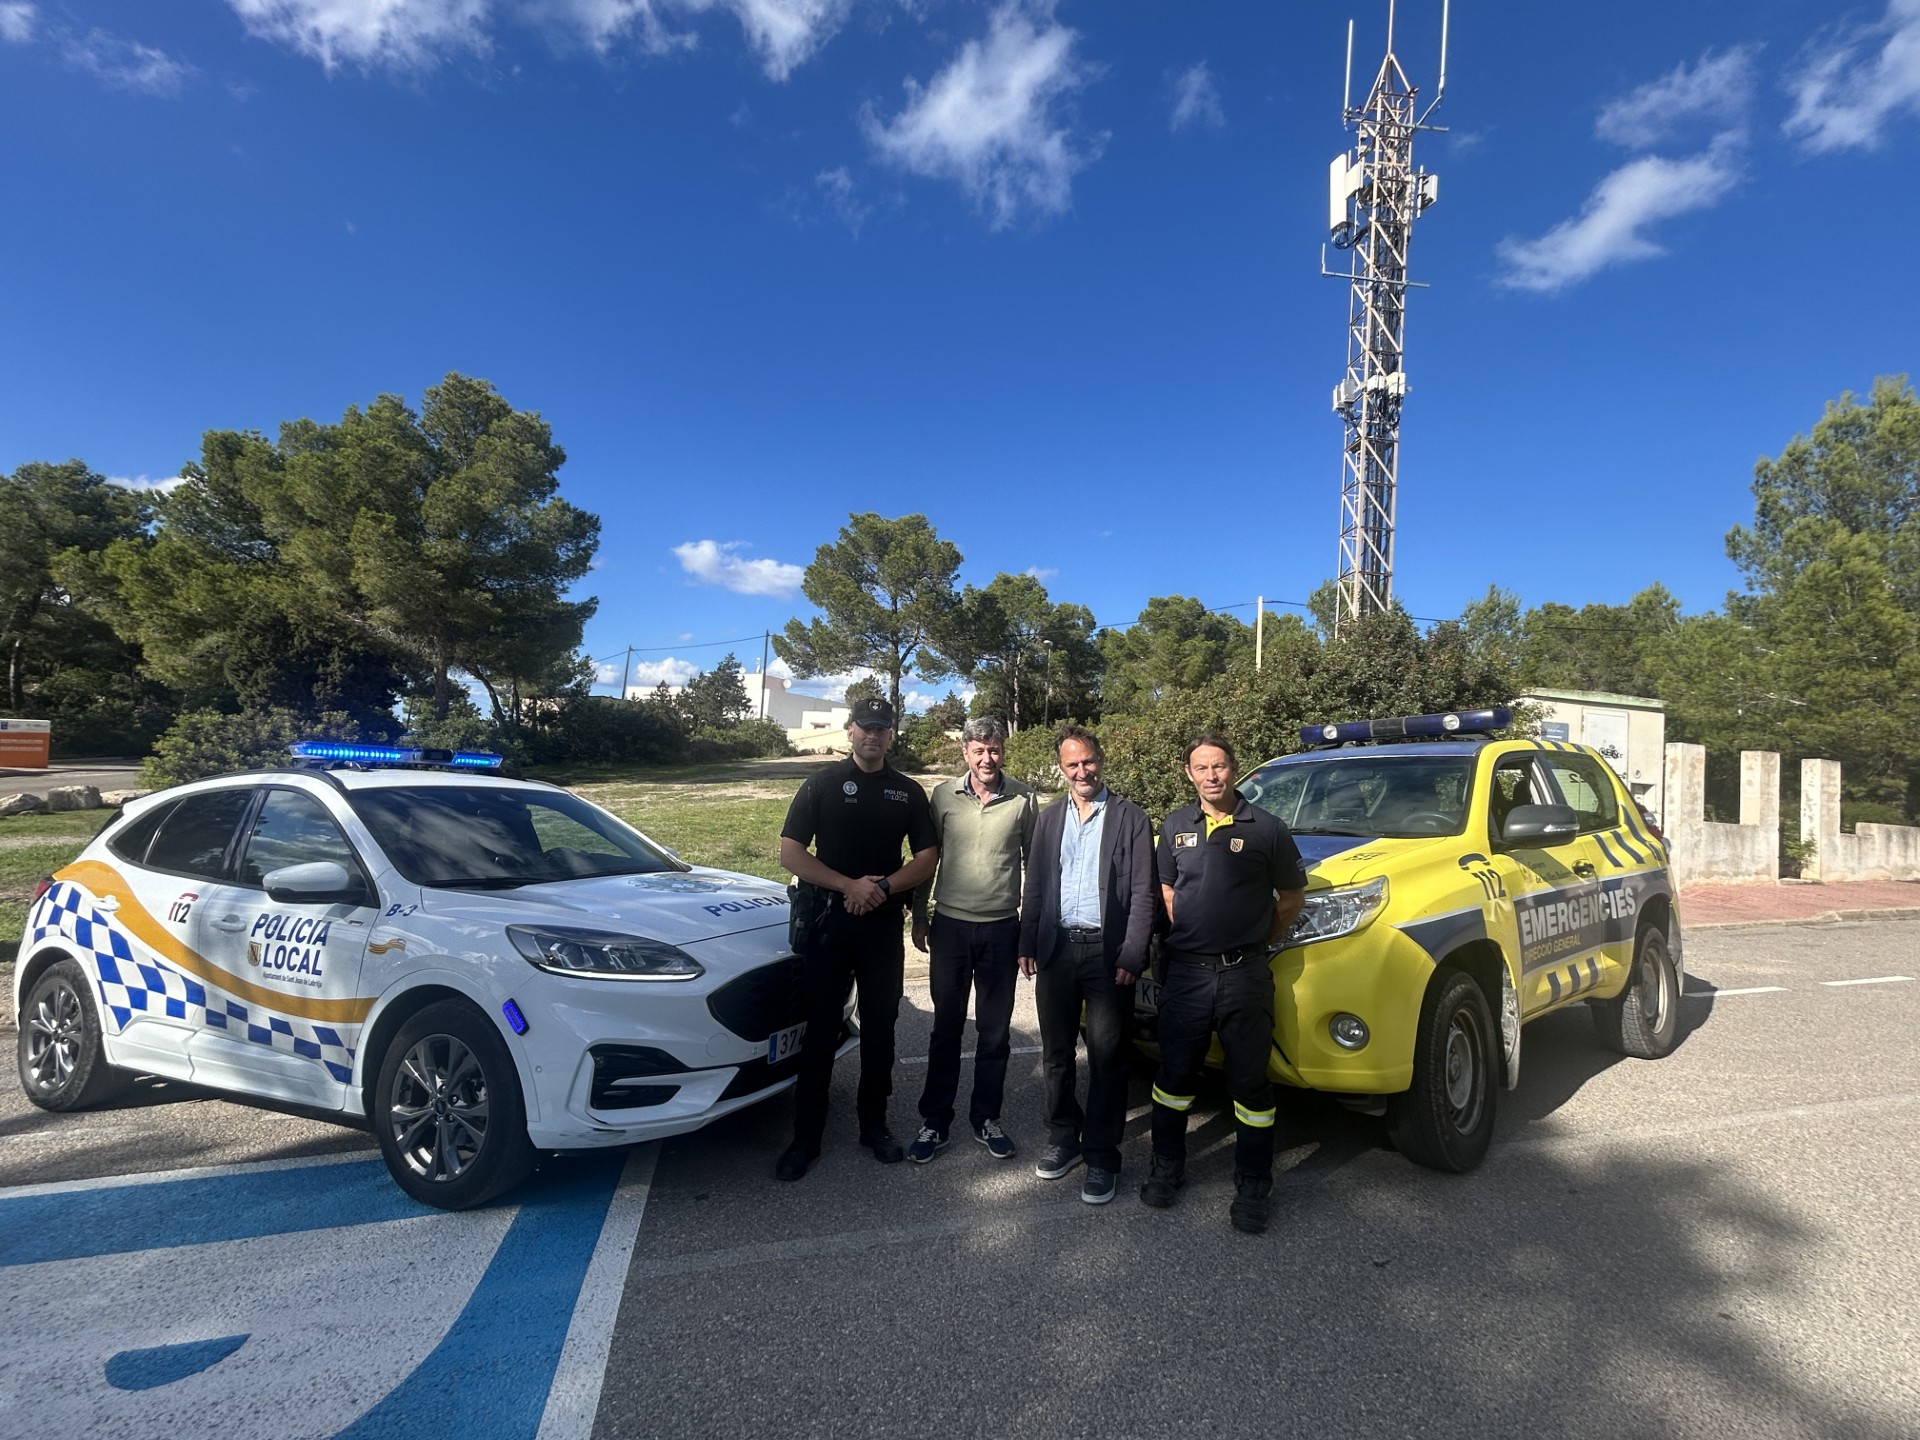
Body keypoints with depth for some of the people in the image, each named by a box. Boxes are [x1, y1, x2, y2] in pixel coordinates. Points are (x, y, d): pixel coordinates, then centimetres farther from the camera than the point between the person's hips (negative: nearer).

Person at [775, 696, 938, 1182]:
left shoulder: (909, 791, 7)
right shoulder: (822, 784, 1)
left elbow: (926, 858, 4)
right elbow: (790, 853, -5)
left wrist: (883, 888, -14)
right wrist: (849, 885, -17)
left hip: (883, 923, 2)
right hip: (827, 921, -2)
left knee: (880, 1027, 9)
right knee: (819, 1029, 4)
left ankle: (874, 1124, 24)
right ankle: (806, 1137, 14)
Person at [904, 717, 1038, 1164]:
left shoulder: (1023, 799, -4)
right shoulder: (944, 796, -3)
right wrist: (919, 917, 6)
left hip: (1002, 929, 0)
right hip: (950, 926, 0)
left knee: (995, 1032, 12)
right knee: (946, 1030, 11)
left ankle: (986, 1119, 29)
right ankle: (934, 1122, 24)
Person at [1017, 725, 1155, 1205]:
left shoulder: (1130, 818, -2)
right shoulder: (1050, 818, 10)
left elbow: (1142, 893, -5)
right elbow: (1035, 886, 10)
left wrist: (1132, 956, -12)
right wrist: (1028, 944, 3)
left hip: (1106, 950, -4)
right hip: (1057, 948, 4)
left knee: (1106, 1058, 4)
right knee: (1056, 1054, 13)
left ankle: (1102, 1156, 17)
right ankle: (1064, 1138, 30)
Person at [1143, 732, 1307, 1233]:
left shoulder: (1266, 829, -4)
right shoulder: (1175, 827, 6)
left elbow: (1292, 897, 4)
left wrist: (1258, 943, 3)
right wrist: (1186, 935, 6)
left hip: (1245, 975, -2)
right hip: (1186, 971, 3)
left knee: (1250, 1083, 7)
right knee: (1174, 1076, 11)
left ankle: (1252, 1188, 22)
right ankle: (1167, 1169, 29)